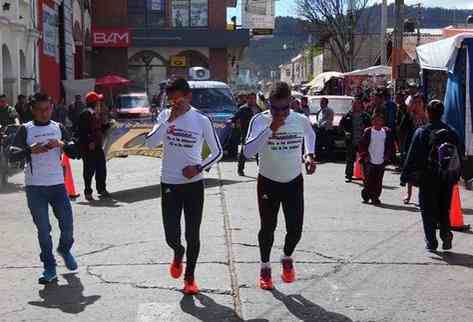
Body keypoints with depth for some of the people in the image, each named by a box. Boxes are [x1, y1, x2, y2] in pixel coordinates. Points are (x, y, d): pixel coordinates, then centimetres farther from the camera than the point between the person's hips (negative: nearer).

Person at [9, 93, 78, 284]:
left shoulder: (58, 128, 9)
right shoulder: (25, 130, 2)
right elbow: (12, 156, -5)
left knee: (67, 225, 2)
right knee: (43, 229, 2)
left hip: (58, 184, 2)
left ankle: (65, 249, 34)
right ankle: (49, 268, 12)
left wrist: (62, 144, -12)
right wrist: (30, 150, -21)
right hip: (35, 187, -2)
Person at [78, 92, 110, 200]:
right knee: (89, 170, -2)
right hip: (89, 148, -9)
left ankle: (102, 189, 24)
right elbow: (82, 131, -20)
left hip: (98, 146, 9)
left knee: (101, 168, 13)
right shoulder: (86, 114, -13)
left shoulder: (96, 113, 16)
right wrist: (89, 142, -24)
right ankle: (88, 192, 7)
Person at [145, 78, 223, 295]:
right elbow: (150, 143, -14)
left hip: (193, 184, -1)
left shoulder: (201, 120, -6)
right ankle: (178, 253, 38)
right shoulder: (165, 116, -1)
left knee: (193, 235, 5)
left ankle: (189, 277, 23)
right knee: (171, 236, 2)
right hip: (169, 184, 1)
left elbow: (218, 152, 0)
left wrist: (199, 167, -14)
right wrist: (169, 120, -20)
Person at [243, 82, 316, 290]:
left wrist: (310, 154, 1)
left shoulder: (301, 120, -9)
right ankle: (265, 267, 28)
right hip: (268, 183, -2)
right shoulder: (260, 120, -18)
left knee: (295, 229, 2)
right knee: (268, 228, 6)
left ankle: (287, 259, 33)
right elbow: (248, 152, -32)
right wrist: (271, 128, -36)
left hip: (294, 182, 2)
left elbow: (310, 134, 17)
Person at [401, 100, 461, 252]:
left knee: (428, 211, 5)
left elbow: (412, 157, -9)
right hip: (448, 177, 4)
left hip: (428, 178, -4)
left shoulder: (422, 132, -9)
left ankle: (431, 242, 4)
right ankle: (446, 235, 1)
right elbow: (459, 154, 8)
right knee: (444, 209, 17)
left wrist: (405, 176, -4)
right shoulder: (451, 132, 4)